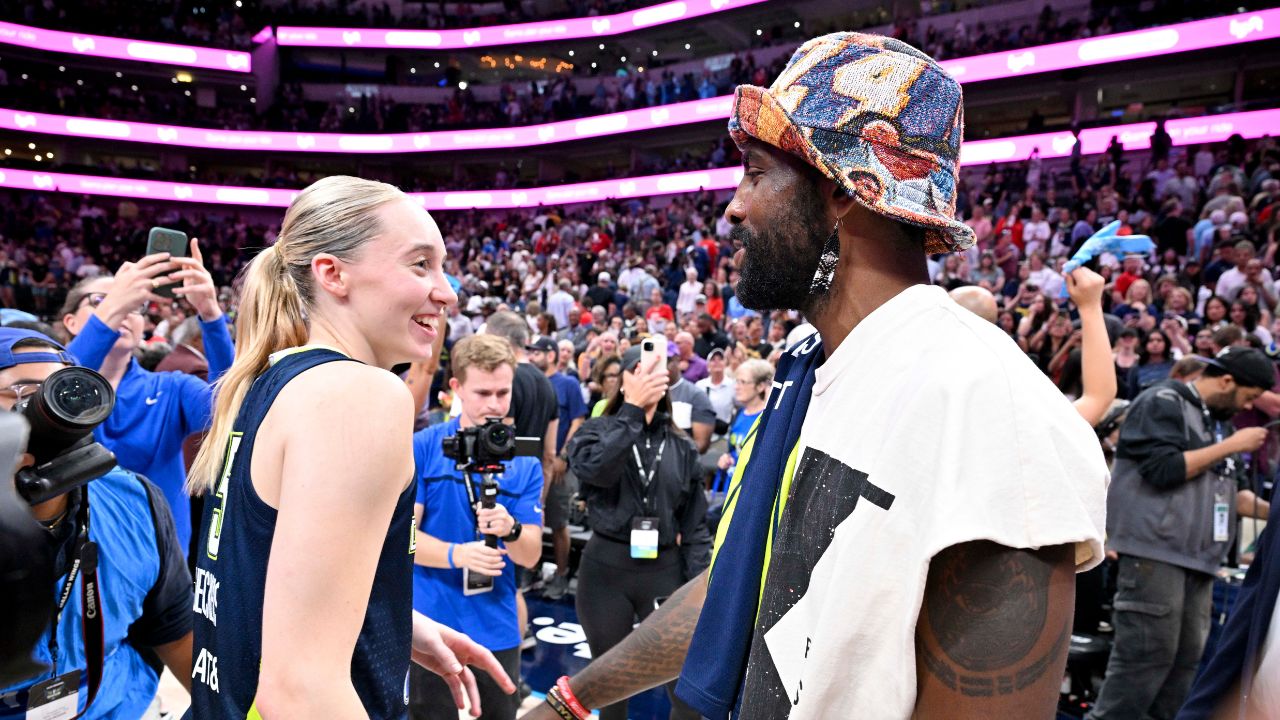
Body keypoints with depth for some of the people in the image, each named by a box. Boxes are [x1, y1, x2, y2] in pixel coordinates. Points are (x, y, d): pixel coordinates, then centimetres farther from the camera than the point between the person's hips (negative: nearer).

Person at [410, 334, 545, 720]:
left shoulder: (525, 463, 0)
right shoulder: (422, 447, -7)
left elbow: (531, 555, -2)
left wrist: (510, 530, -24)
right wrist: (457, 554, -28)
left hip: (497, 629, 3)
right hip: (432, 626, -2)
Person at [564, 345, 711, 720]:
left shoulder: (681, 445, 6)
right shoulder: (596, 431, 1)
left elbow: (696, 523, 6)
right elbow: (598, 469, -23)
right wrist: (632, 408, -23)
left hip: (665, 570, 1)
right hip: (606, 569, -1)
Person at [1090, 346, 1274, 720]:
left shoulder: (1217, 420, 20)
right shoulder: (1164, 402, -5)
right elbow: (1164, 470, -17)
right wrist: (1230, 446, -10)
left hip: (1197, 557, 9)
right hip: (1156, 550, -9)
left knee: (1187, 660, 7)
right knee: (1148, 655, -9)